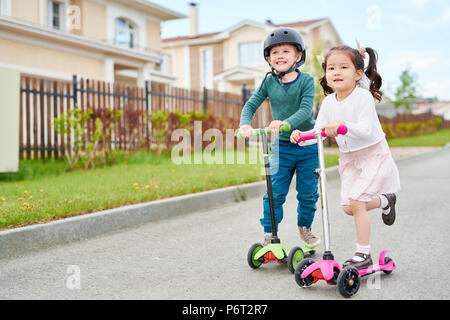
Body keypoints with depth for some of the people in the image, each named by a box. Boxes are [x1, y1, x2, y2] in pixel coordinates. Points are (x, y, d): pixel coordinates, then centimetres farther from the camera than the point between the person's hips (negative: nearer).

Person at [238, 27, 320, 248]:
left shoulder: (306, 80, -8)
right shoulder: (269, 82, 0)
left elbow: (306, 109, -20)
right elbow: (251, 104, -3)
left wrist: (286, 122, -38)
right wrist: (245, 124, -23)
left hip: (307, 145, -1)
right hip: (282, 145, 1)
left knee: (308, 191, 7)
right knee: (275, 191, -3)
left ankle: (305, 227, 30)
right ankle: (269, 233, 10)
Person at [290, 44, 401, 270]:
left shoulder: (363, 96, -20)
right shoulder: (328, 102, -2)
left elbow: (367, 130, -29)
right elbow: (319, 131, -4)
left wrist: (344, 125, -46)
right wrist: (301, 136, -23)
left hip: (373, 155, -6)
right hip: (349, 157, 6)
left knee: (356, 202, -15)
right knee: (348, 207, 6)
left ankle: (363, 254, -1)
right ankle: (385, 200, 37)